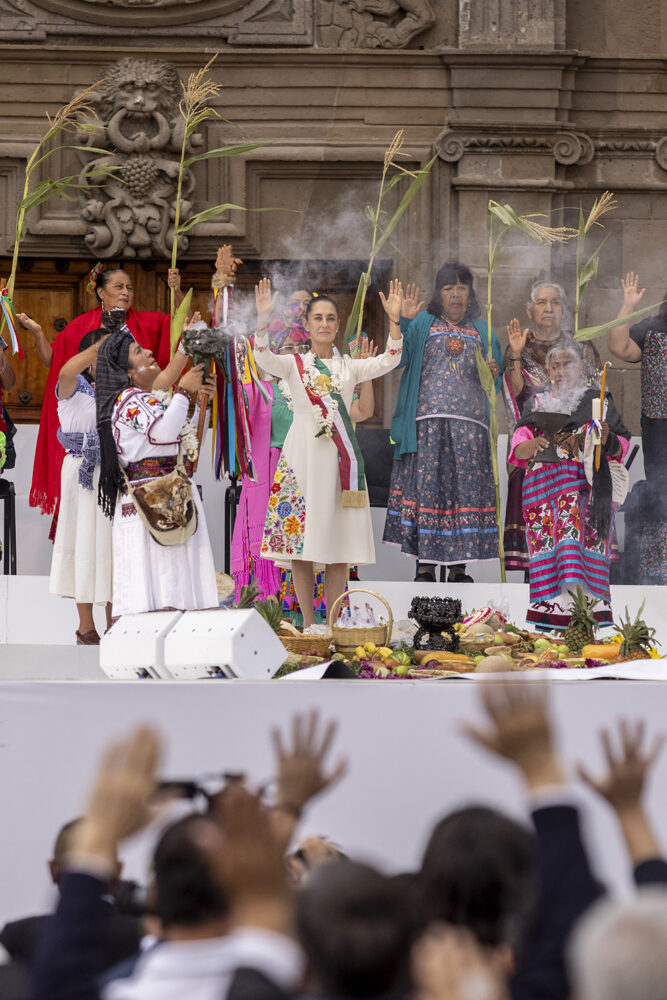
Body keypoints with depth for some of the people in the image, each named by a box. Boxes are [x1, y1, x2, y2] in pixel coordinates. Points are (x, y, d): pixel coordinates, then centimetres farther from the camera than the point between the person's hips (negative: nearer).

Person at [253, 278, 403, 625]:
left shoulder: (349, 367, 13)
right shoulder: (294, 365, 7)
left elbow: (388, 362, -2)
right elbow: (264, 359, -13)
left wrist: (394, 320, -15)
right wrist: (262, 317, -28)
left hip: (340, 456, 2)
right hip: (303, 453, -2)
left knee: (339, 546, 1)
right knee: (301, 542, -3)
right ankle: (308, 624, 3)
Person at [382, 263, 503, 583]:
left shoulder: (482, 331, 20)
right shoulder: (422, 324, 12)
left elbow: (498, 385, 18)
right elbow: (399, 358, -5)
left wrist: (494, 373, -5)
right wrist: (403, 322, -18)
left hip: (469, 424, 2)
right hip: (427, 422, -2)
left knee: (465, 490, -4)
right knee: (425, 486, -7)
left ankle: (458, 567, -1)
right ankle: (425, 566, -4)